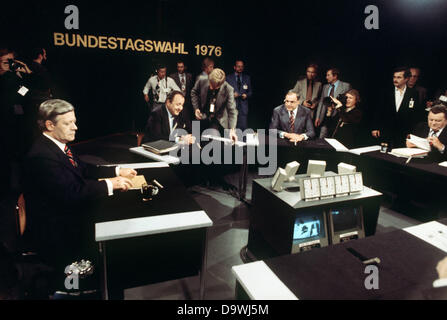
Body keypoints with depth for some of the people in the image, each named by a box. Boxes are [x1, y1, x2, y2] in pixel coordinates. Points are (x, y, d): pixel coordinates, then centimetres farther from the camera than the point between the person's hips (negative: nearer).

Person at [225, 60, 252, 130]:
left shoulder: (247, 78, 15)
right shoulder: (229, 78, 9)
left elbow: (250, 92, 16)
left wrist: (246, 95, -6)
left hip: (243, 107, 2)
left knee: (244, 128, -5)